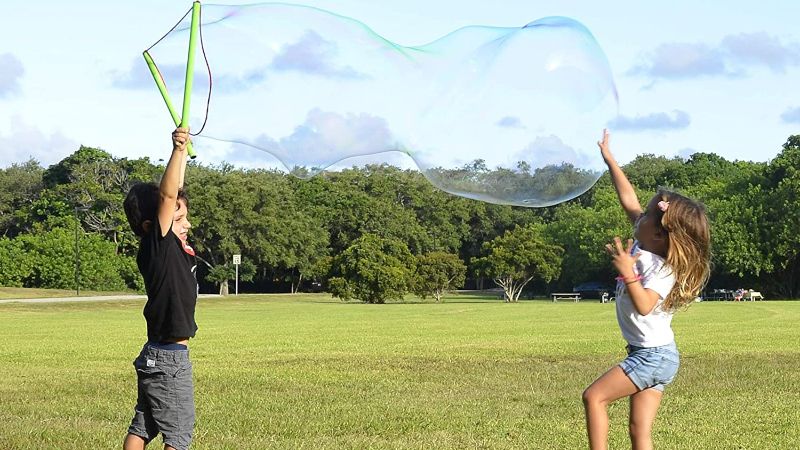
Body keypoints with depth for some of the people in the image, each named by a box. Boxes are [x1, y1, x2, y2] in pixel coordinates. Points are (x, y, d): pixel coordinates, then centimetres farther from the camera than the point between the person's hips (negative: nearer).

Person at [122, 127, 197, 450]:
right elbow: (166, 196, -25)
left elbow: (173, 194, 13)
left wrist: (183, 151, 13)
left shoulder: (172, 248, 6)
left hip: (154, 356, 9)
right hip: (169, 359, -9)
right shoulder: (156, 248, -16)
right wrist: (177, 150, -28)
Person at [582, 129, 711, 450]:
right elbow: (628, 200, 12)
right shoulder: (646, 245, 5)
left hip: (654, 356, -9)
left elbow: (644, 305, -31)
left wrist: (627, 272, -33)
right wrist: (608, 158, 13)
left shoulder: (664, 270, -18)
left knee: (594, 397, -10)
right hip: (650, 354, 9)